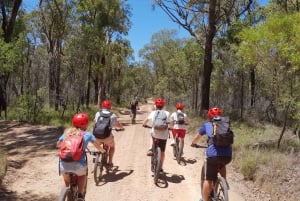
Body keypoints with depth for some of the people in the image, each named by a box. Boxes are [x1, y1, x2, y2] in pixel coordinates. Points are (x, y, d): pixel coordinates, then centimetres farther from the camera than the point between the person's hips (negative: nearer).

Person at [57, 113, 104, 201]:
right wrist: (103, 151, 43)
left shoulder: (67, 132, 17)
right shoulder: (87, 134, 9)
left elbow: (58, 145, 33)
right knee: (82, 175, 32)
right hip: (78, 165, -2)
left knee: (67, 182, 33)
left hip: (64, 165, 3)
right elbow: (98, 147, 20)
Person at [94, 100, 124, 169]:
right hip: (107, 137, -2)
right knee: (112, 146, 30)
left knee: (97, 145, 37)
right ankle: (110, 162, 27)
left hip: (97, 136, 2)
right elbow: (119, 125, 17)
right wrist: (121, 128, 40)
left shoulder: (98, 113, 10)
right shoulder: (112, 115, 5)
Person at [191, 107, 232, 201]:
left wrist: (193, 144, 53)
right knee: (221, 164, 37)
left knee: (208, 179, 11)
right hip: (228, 155, 3)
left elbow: (197, 137, 33)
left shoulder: (207, 125, 17)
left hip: (213, 155, -3)